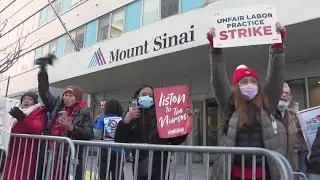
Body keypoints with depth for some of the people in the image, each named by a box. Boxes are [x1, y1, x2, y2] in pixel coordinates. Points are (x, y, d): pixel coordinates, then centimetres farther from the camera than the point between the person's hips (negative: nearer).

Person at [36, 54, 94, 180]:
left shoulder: (83, 113, -3)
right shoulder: (57, 106, 9)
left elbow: (90, 135, -8)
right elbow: (44, 91, 14)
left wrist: (72, 128, -20)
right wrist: (43, 69, 11)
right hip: (51, 154, 5)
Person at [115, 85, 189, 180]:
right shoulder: (131, 117, 7)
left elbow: (175, 140, 5)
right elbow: (118, 140, -3)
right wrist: (126, 121, -15)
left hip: (160, 161, -1)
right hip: (140, 162, 2)